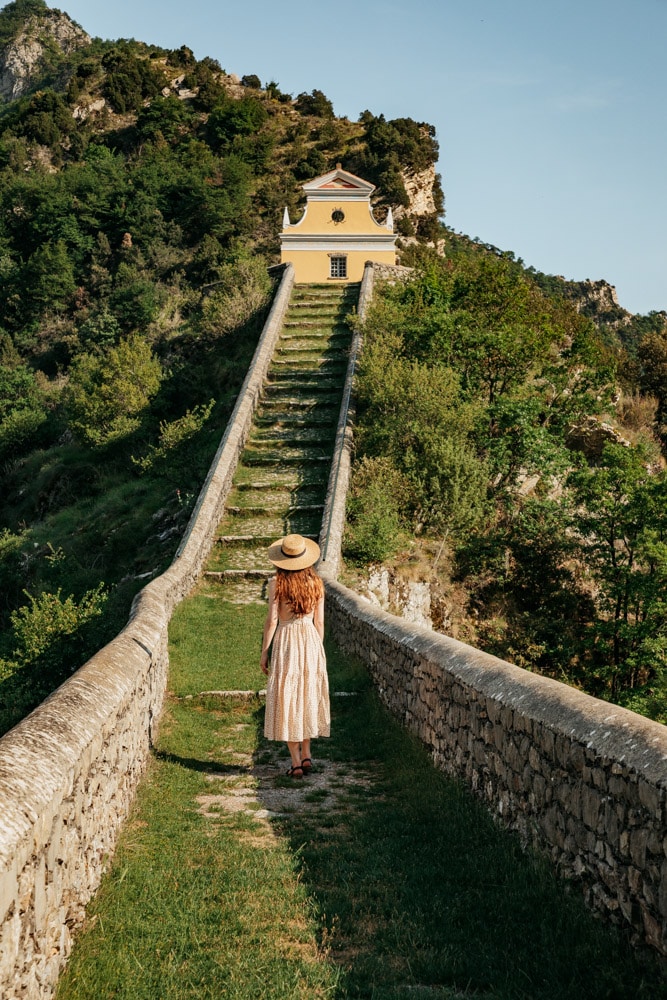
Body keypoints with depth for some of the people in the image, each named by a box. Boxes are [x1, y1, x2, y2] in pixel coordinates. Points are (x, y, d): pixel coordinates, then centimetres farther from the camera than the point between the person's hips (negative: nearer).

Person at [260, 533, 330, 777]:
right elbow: (319, 622, 5)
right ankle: (306, 754, 20)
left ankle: (296, 762, 3)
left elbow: (271, 620, -9)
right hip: (310, 639, 3)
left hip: (285, 641, -3)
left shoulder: (276, 583, -8)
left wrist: (264, 652, -1)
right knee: (308, 697, 18)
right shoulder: (316, 583, 1)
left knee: (286, 700, 3)